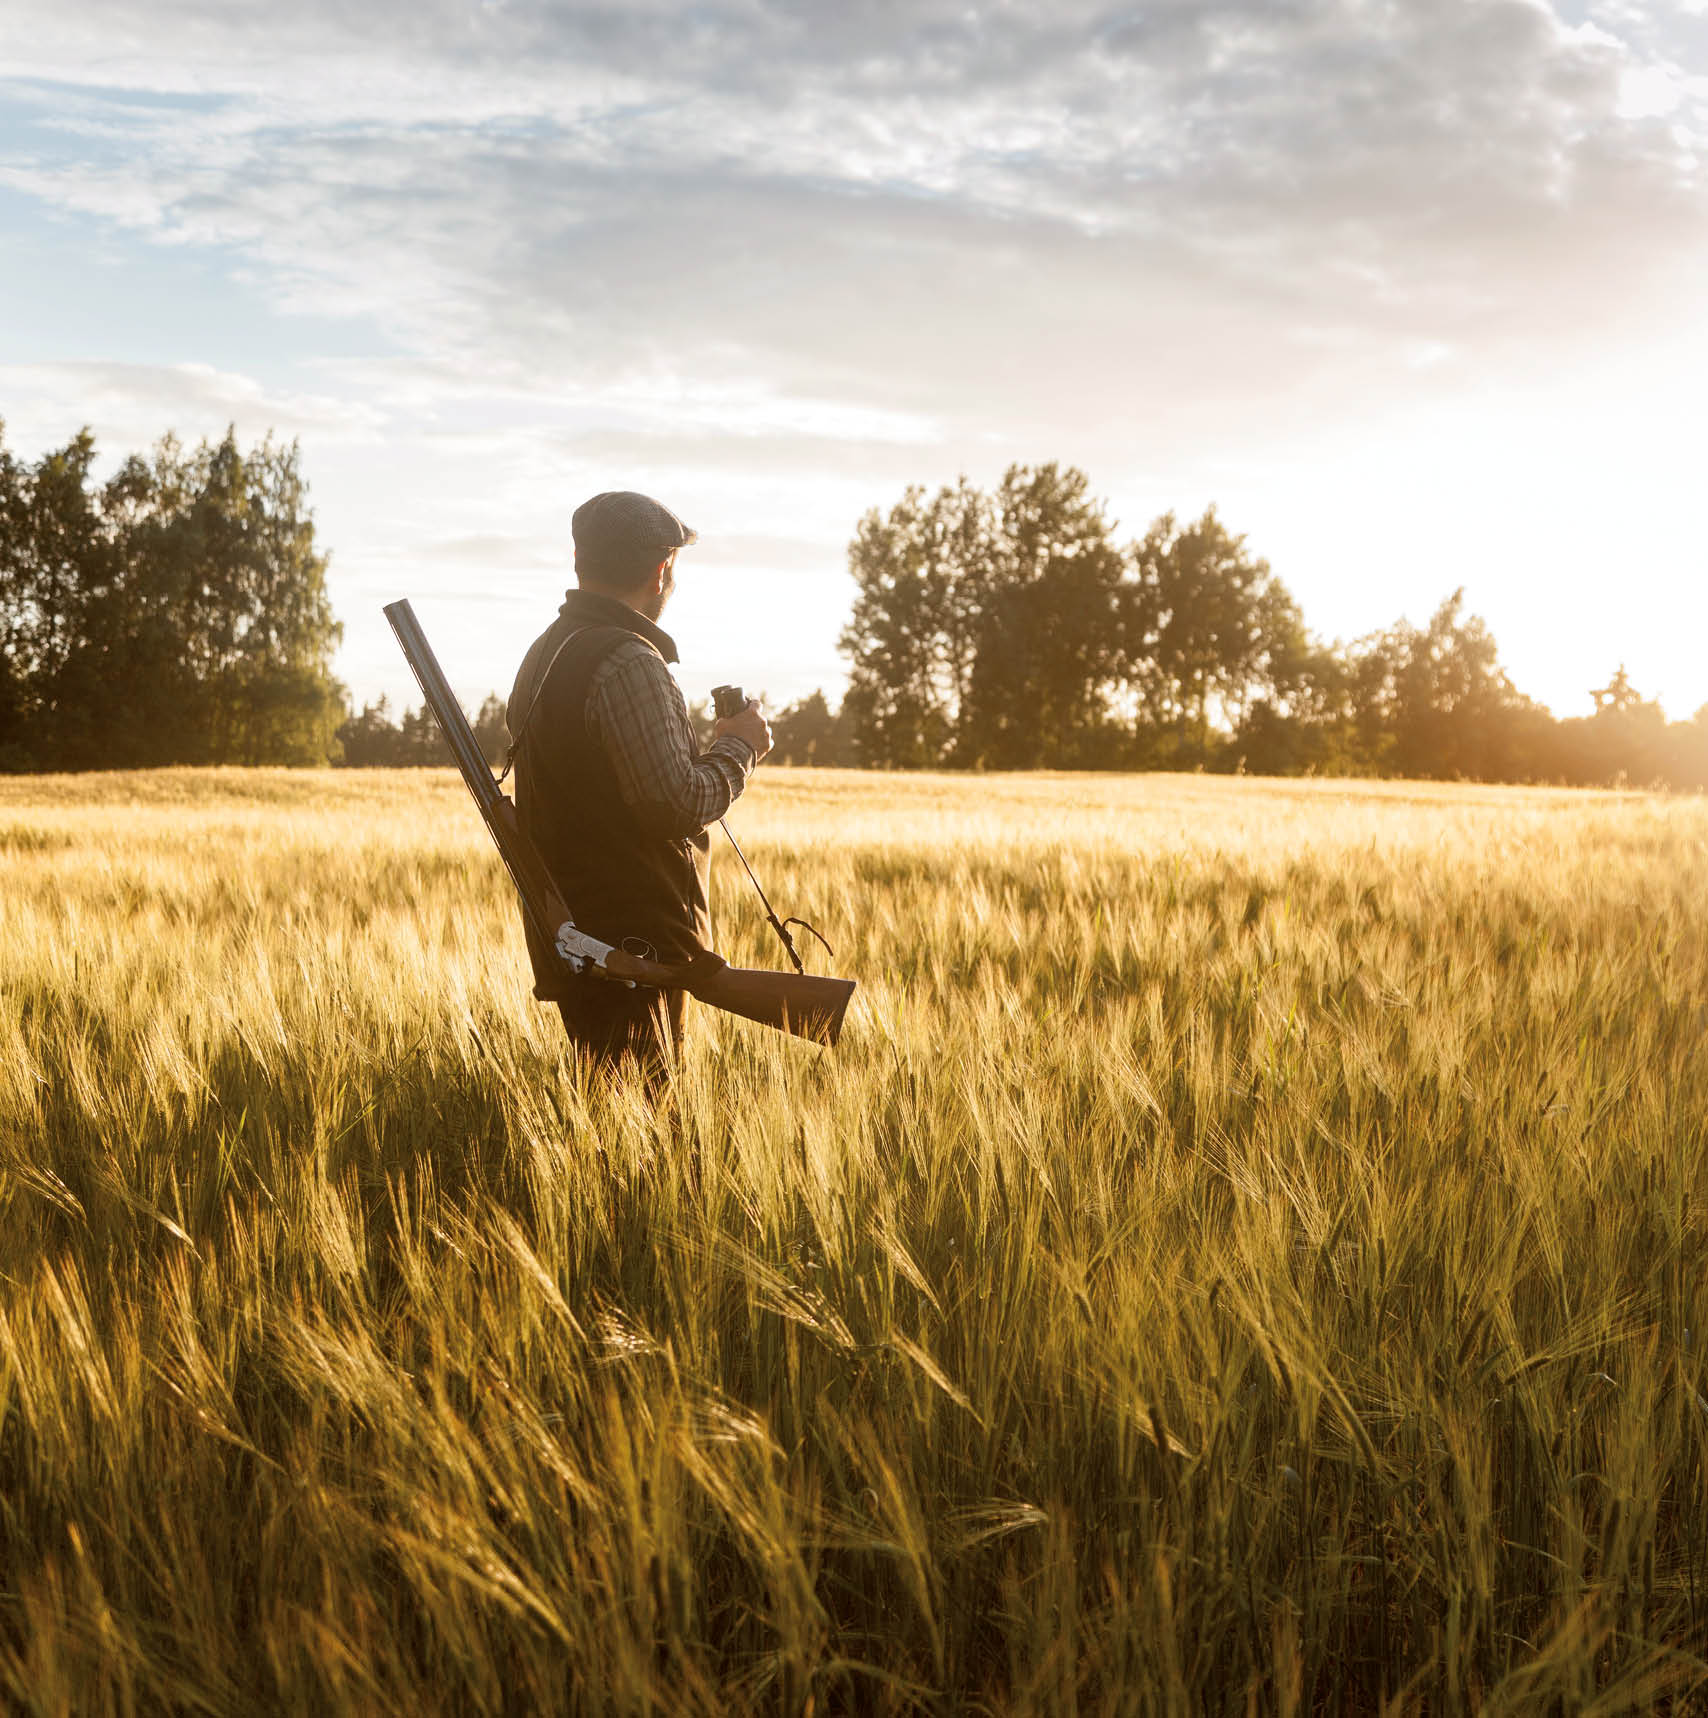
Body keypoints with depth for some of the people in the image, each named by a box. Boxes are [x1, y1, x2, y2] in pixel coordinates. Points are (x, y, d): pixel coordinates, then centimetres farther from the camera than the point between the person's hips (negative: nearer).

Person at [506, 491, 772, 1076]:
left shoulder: (545, 652, 15)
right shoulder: (628, 663, -16)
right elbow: (678, 804, -22)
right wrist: (739, 747, -5)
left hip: (572, 936, 10)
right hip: (632, 940, -10)